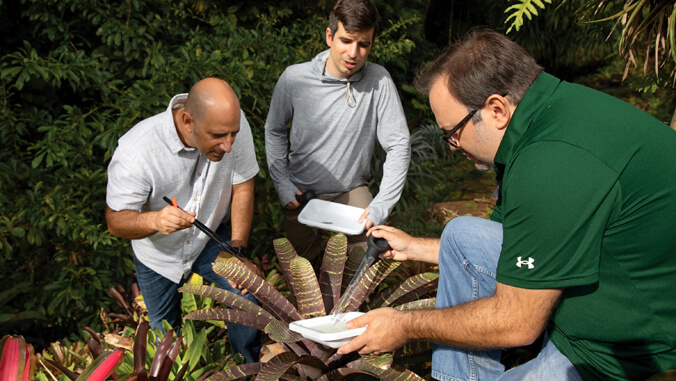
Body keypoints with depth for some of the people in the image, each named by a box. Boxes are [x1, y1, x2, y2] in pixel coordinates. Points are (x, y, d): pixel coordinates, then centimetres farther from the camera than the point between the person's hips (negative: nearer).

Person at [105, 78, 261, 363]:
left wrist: (238, 250, -18)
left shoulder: (231, 123, -27)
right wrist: (155, 220, -50)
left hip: (211, 236, 2)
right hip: (159, 252, -1)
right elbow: (115, 221, -27)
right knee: (164, 329, 16)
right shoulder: (135, 152, -36)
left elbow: (242, 186, -13)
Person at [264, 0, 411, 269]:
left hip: (351, 190, 0)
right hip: (302, 191, 1)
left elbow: (399, 145, -15)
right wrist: (281, 183, -4)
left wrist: (381, 205, -22)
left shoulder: (378, 80, -18)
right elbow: (274, 131, 2)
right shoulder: (294, 78, -15)